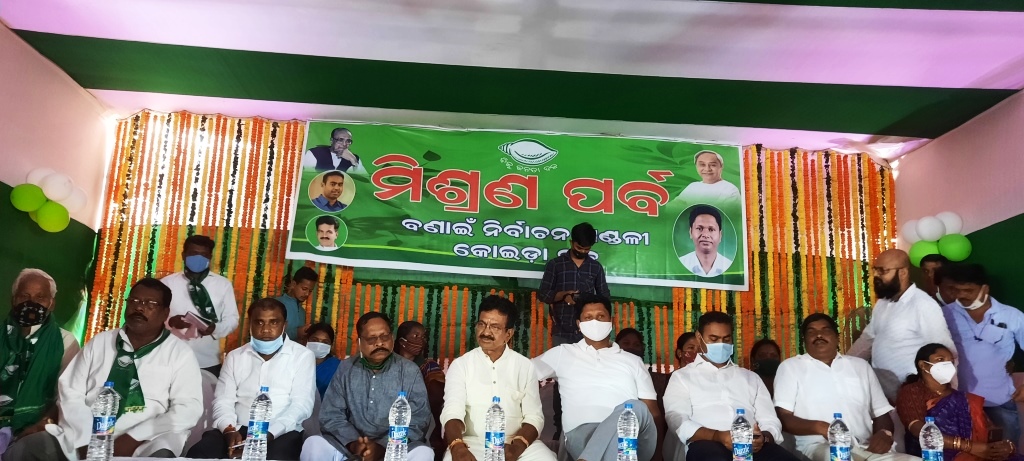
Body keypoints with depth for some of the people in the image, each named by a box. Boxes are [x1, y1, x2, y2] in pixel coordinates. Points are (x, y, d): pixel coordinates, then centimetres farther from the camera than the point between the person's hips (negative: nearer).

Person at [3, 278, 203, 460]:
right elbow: (70, 393, 9)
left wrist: (133, 439, -15)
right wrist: (87, 440, -7)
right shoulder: (99, 342, 15)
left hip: (143, 445, -4)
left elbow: (188, 409, -6)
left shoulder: (179, 353, 4)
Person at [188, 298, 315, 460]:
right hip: (238, 429, 4)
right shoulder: (235, 356, 16)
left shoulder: (302, 355, 3)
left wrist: (268, 434, -19)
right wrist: (229, 430, -13)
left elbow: (301, 404, -5)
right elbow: (223, 400, 9)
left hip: (281, 432, -3)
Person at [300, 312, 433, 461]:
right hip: (350, 446, 1)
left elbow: (418, 421, -7)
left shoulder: (410, 371, 0)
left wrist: (383, 447, -21)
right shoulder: (345, 369, 6)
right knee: (313, 445, -23)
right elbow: (331, 416, 1)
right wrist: (352, 443, -18)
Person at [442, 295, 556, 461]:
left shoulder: (525, 366, 8)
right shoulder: (460, 364, 4)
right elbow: (452, 411, -9)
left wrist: (516, 447, -18)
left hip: (517, 443, 2)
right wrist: (458, 446, -30)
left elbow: (534, 416, 2)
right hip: (473, 442, -1)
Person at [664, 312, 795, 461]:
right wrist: (717, 436, -20)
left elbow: (770, 421, 17)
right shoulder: (682, 377, 16)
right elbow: (677, 421, -2)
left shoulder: (751, 377, 29)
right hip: (708, 444, -3)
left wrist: (763, 437, -9)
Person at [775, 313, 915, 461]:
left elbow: (881, 413, 23)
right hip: (820, 447, -4)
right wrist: (819, 427, -16)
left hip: (865, 448, 4)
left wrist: (885, 433, -1)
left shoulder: (860, 365, 25)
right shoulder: (791, 366, 12)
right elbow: (782, 417, 1)